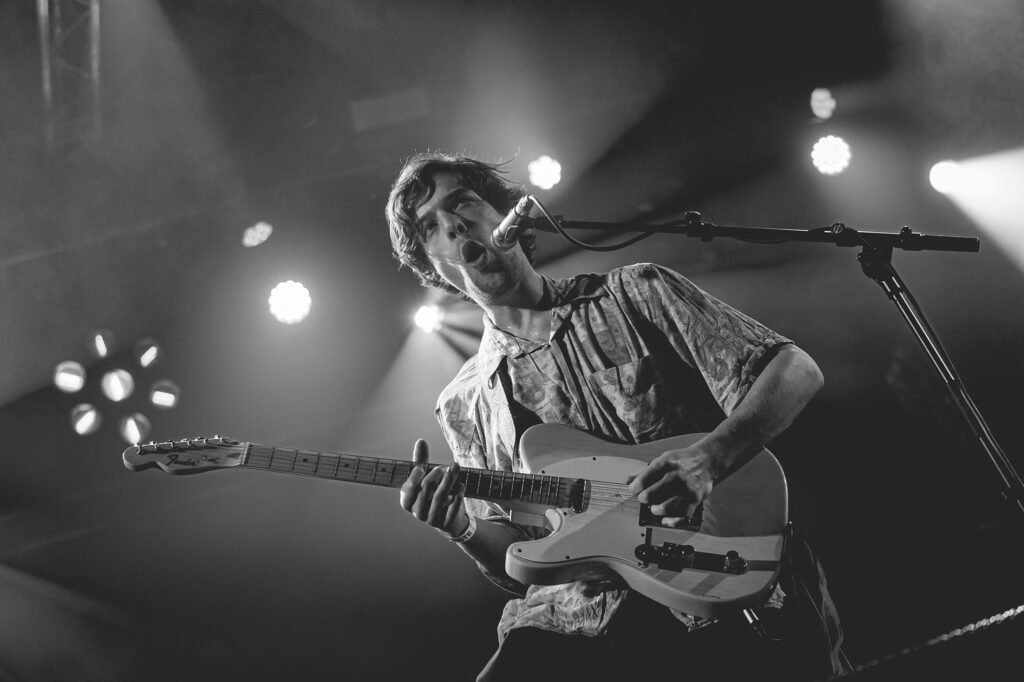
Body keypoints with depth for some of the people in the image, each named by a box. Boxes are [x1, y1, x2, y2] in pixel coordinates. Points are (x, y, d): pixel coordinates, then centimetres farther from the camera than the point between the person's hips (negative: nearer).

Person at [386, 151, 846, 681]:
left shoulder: (636, 294, 9)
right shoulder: (464, 408, 16)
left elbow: (796, 370, 2)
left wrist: (708, 459, -15)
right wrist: (462, 528, -7)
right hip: (577, 613, 2)